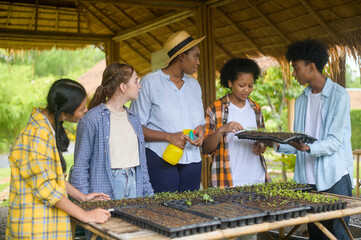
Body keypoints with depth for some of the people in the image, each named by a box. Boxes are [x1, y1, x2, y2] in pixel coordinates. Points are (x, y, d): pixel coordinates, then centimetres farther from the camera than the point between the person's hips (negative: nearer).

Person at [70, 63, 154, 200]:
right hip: (105, 188, -5)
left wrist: (149, 194, 12)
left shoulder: (134, 119, 13)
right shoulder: (93, 118, -8)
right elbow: (80, 165, -6)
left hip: (134, 185, 5)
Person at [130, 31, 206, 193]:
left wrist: (200, 130, 2)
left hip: (191, 161, 5)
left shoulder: (194, 85, 17)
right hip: (160, 160, -5)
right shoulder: (150, 82, -2)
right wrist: (169, 137, -17)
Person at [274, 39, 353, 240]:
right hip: (307, 180, 6)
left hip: (335, 178, -6)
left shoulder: (339, 95, -6)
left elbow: (334, 142, -14)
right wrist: (278, 145, -3)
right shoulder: (301, 100, 14)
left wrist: (308, 148, -30)